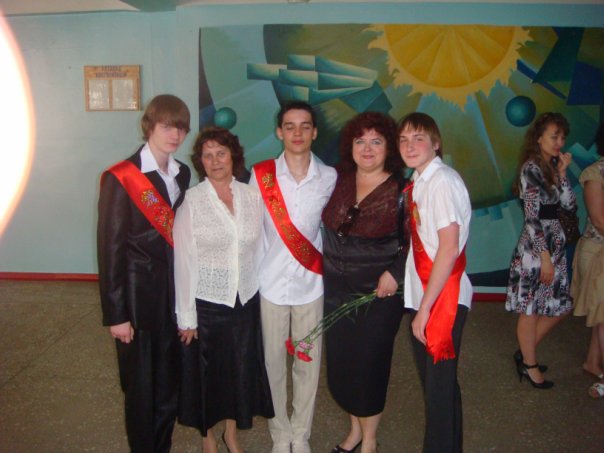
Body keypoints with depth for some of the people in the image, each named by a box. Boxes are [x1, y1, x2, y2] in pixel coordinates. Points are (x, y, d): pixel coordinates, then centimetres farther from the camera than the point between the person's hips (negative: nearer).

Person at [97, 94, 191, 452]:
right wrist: (116, 314, -12)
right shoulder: (121, 178, -13)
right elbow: (109, 249, -12)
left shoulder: (182, 174, 6)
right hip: (139, 296, -5)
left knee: (170, 380, 17)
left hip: (175, 292, 6)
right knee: (141, 386, 11)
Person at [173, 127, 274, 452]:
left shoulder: (252, 197, -1)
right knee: (205, 371, 13)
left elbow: (259, 248, 4)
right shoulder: (190, 201, -10)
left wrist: (262, 292, 1)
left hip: (246, 300, 3)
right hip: (205, 302, -3)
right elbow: (183, 260, -9)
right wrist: (186, 316, -8)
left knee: (241, 369, 15)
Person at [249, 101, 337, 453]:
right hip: (271, 283, 0)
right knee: (274, 362, 12)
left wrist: (324, 264, 4)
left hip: (310, 283, 1)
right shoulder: (261, 175, -6)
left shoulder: (329, 178, -4)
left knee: (308, 363, 11)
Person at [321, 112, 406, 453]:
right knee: (340, 364, 13)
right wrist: (324, 266, 5)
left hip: (378, 294, -4)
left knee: (369, 365, 7)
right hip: (336, 290, 4)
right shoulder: (338, 180, 1)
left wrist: (395, 273, -16)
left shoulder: (400, 190, -9)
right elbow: (324, 225, 12)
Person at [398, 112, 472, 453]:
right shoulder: (419, 181, 10)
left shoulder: (442, 180, -15)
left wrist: (425, 307, -17)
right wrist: (420, 306, 7)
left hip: (443, 299, -8)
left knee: (440, 386, 3)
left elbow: (449, 249, -20)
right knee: (432, 381, 19)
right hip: (422, 297, 9)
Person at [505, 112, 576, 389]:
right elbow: (532, 217, -17)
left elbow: (569, 204, 3)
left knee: (559, 307, 15)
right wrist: (544, 256, -17)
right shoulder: (531, 168, -13)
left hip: (556, 243, 9)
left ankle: (525, 352, 31)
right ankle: (529, 365, 21)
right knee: (530, 309, 5)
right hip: (536, 245, -9)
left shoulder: (553, 167, 11)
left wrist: (562, 173, -4)